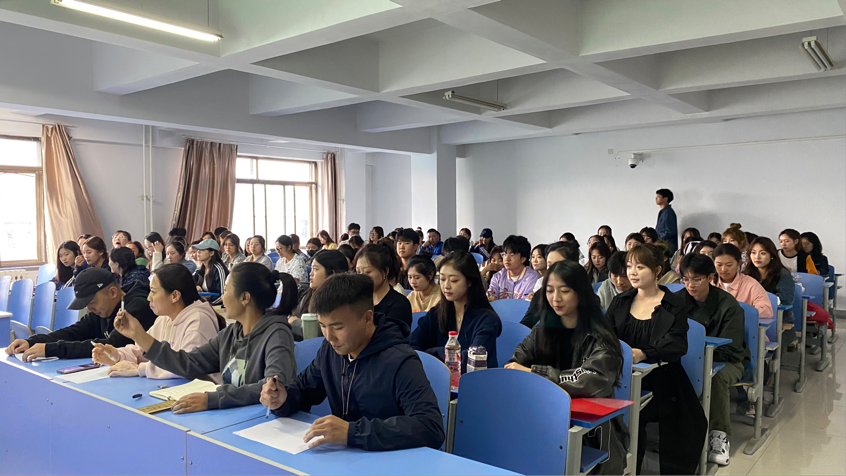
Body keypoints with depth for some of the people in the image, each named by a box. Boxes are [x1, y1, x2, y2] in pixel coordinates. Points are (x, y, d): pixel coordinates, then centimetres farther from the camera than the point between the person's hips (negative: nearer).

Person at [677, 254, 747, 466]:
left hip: (726, 360, -2)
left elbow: (729, 350, -19)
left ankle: (719, 435, -22)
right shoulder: (679, 299, -4)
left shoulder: (728, 305, -15)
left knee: (716, 376, -37)